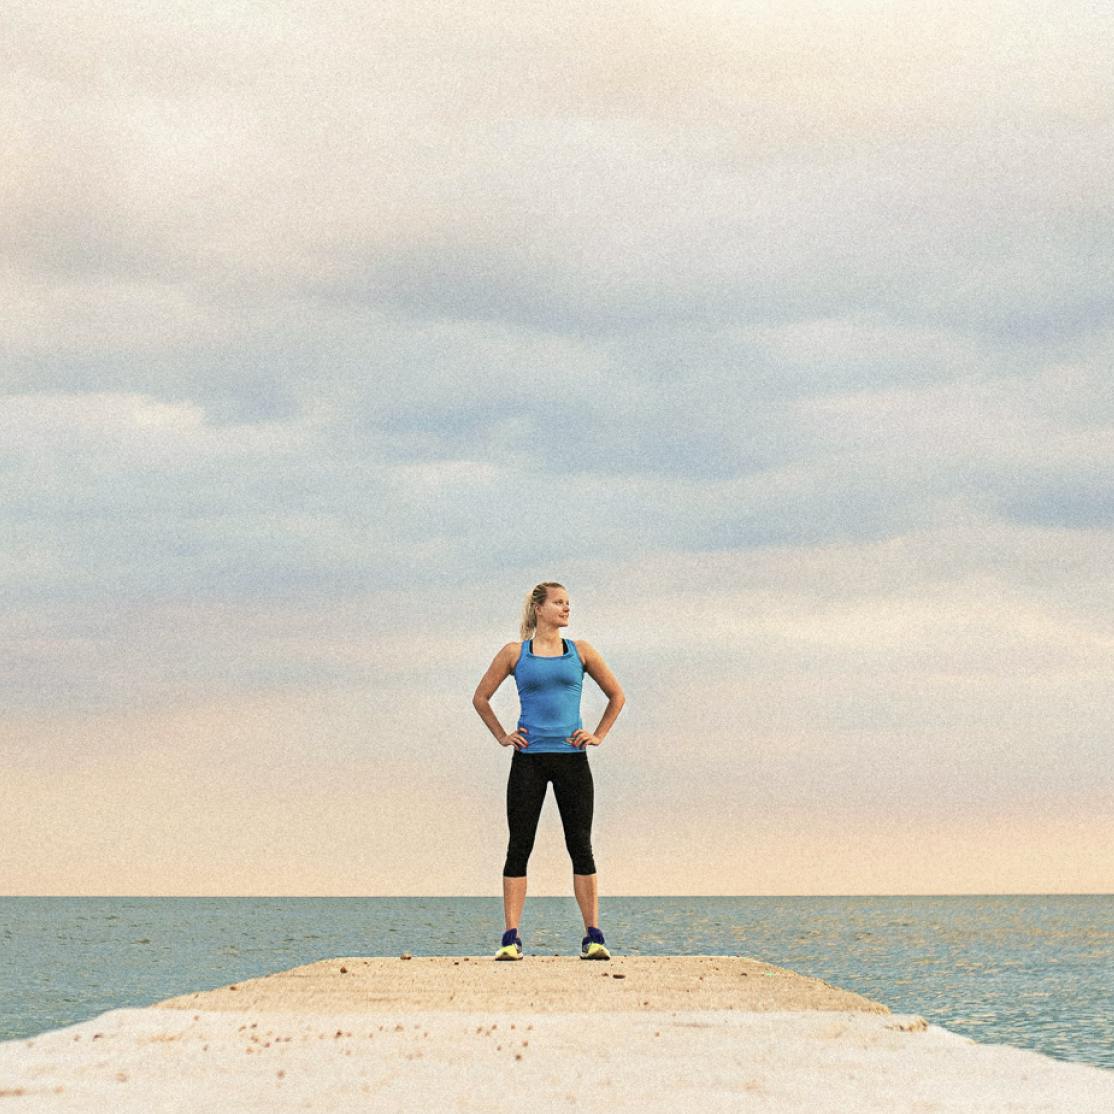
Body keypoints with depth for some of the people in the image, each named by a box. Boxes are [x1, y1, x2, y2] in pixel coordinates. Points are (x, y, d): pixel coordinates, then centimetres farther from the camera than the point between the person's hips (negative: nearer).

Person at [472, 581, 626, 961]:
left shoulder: (580, 651, 8)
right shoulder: (514, 653, 5)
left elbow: (616, 695, 17)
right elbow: (481, 698, 15)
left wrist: (598, 735, 9)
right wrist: (502, 736, 7)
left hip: (571, 758, 1)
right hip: (528, 759, -1)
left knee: (581, 848, 0)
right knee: (519, 847, -2)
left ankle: (593, 936, 3)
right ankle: (511, 938, -1)